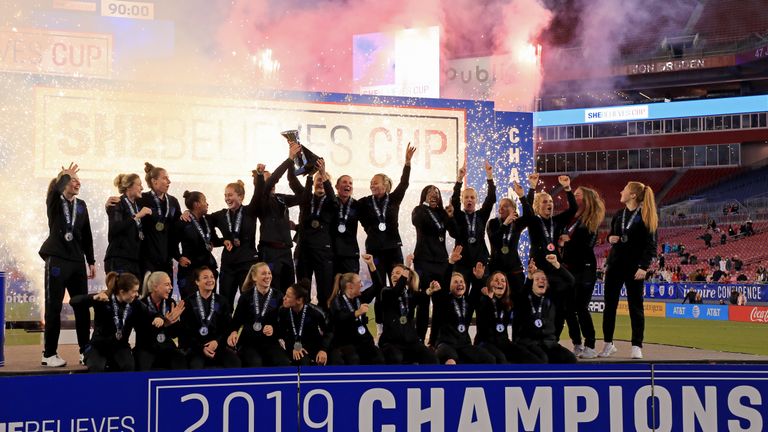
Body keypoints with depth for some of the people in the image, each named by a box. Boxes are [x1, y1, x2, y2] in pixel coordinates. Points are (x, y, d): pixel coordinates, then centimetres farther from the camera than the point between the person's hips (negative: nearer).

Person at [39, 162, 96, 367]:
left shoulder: (81, 205, 12)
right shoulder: (55, 203, -1)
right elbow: (55, 190, -27)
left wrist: (91, 261, 13)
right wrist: (65, 174, -12)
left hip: (77, 261, 5)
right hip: (57, 260, -5)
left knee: (82, 307, 5)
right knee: (54, 307, -1)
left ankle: (85, 351, 12)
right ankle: (49, 354, 4)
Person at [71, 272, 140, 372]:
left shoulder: (135, 305, -5)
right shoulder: (103, 300, -15)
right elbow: (73, 301, -23)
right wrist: (94, 298, -40)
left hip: (120, 347, 2)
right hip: (98, 346, -2)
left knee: (129, 367, -29)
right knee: (97, 368, -33)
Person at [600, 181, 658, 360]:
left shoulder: (645, 217, -7)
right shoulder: (618, 215, 10)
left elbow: (651, 245, -10)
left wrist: (643, 266, -18)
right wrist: (610, 239, -2)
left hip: (634, 267, -5)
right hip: (615, 264, 5)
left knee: (635, 307, 1)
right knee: (609, 305, 6)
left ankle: (637, 346, 6)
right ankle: (608, 343, 14)